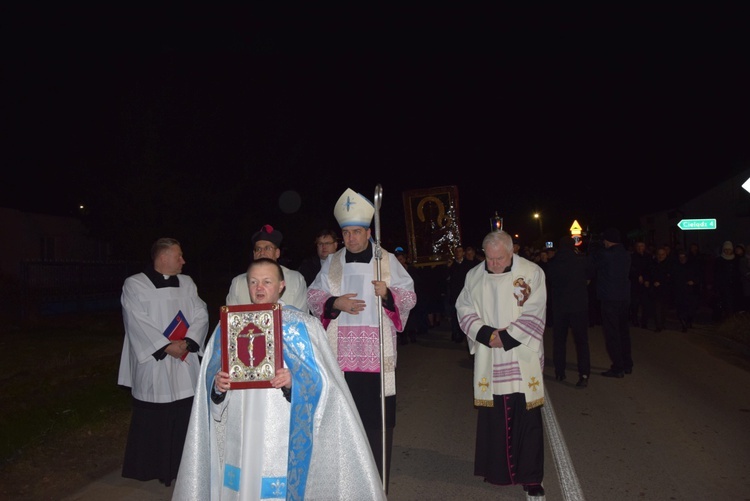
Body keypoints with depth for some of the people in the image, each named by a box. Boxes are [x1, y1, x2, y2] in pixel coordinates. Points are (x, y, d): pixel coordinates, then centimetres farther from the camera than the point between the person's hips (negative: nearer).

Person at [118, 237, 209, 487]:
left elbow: (201, 315, 4)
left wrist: (187, 342, -11)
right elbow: (138, 323, -12)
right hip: (153, 364, -4)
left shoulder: (187, 283, 11)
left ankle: (182, 465, 21)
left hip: (186, 364, 4)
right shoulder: (135, 285, -4)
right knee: (154, 419, 4)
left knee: (186, 416, 7)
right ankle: (155, 467, 20)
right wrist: (167, 346, -16)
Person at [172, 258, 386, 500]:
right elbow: (211, 377, 10)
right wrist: (218, 384, -11)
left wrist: (293, 381, -23)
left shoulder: (304, 325, 0)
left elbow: (320, 381, -5)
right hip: (241, 433, 3)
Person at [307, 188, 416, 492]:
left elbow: (409, 296, 5)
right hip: (340, 354, 2)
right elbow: (313, 296, 11)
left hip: (376, 353, -1)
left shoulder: (387, 261, 6)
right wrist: (335, 303, -8)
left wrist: (388, 293, -15)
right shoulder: (331, 264, 11)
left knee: (377, 418, -1)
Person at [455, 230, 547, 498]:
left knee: (527, 416, 2)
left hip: (522, 359, -2)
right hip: (488, 360, 2)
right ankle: (497, 469, 27)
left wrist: (506, 337, -14)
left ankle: (531, 476, 17)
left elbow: (534, 314, -9)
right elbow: (464, 309, 4)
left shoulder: (531, 272, -6)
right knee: (492, 414, 9)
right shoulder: (474, 276, 2)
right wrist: (486, 333, -11)